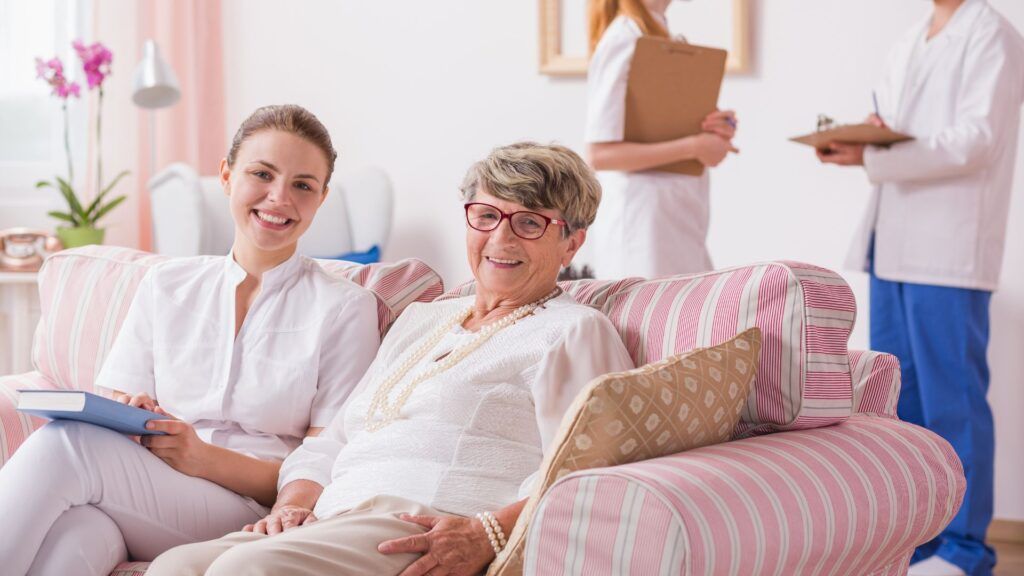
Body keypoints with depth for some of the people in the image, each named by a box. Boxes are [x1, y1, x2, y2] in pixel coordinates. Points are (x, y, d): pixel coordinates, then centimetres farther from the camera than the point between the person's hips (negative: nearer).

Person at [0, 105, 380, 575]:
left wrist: (205, 458, -16)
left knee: (66, 442, -29)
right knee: (73, 536, -38)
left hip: (252, 514, -2)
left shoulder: (346, 308, 5)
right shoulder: (166, 285, 18)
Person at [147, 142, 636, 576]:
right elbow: (329, 444, 29)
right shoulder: (421, 320, 31)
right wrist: (293, 504, 7)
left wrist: (487, 533, -25)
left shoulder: (573, 333, 8)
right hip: (329, 525, 7)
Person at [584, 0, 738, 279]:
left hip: (677, 219, 9)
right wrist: (694, 146, -18)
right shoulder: (623, 41, -13)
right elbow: (600, 153, -20)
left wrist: (718, 133, -1)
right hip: (642, 219, -9)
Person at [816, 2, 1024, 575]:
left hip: (950, 251, -8)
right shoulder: (908, 48, 19)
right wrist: (861, 138, -1)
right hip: (894, 247, 8)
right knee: (896, 398, 11)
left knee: (953, 399, -3)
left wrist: (871, 157, -18)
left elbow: (976, 140, -16)